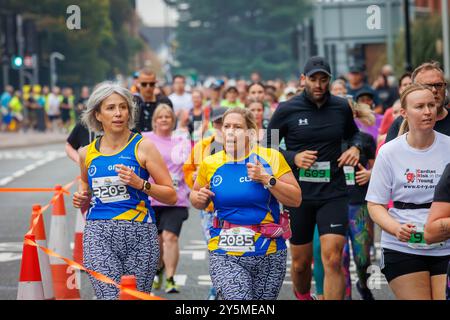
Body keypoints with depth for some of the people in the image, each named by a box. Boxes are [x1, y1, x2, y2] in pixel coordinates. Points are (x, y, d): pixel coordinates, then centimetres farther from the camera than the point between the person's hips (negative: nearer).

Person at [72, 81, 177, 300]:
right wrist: (81, 200, 9)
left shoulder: (142, 147, 1)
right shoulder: (87, 153, 10)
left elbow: (171, 196, 1)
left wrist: (141, 184, -14)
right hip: (99, 233, 1)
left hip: (139, 233, -1)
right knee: (109, 296, -16)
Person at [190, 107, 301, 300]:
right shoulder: (210, 164, 3)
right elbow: (197, 198, 19)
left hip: (269, 255, 1)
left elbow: (296, 199, -4)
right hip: (225, 256, -1)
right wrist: (199, 198, -3)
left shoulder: (271, 158, -2)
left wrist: (267, 179, -15)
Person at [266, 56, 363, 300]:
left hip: (333, 193, 0)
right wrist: (293, 158, -14)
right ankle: (302, 297, 40)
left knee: (333, 259, -15)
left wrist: (355, 148, 1)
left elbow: (353, 133, 23)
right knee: (300, 262, 11)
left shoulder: (341, 107, 3)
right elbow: (267, 147, 3)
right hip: (298, 194, 0)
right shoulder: (287, 110, -3)